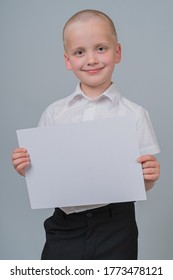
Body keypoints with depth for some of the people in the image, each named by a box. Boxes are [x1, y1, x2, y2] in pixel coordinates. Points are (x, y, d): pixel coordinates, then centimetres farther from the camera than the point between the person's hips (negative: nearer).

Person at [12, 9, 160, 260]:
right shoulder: (54, 114, 2)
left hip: (115, 229, -1)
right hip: (65, 227, 2)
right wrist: (26, 167, -11)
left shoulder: (134, 115, -4)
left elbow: (143, 185, 0)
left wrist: (150, 175, -20)